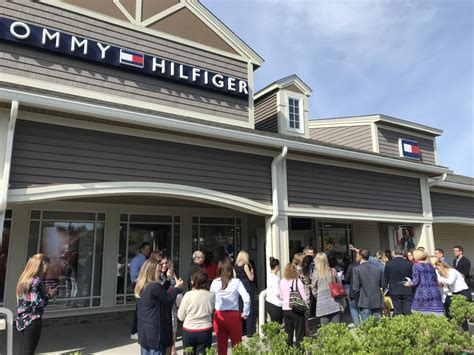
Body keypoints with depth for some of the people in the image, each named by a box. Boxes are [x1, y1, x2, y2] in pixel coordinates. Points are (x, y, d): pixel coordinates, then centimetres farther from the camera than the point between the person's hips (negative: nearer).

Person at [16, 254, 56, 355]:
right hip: (32, 321, -8)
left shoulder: (24, 279, 9)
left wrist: (44, 293, 9)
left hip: (22, 320, 8)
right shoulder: (36, 281, -17)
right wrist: (48, 294, -6)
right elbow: (37, 303, -20)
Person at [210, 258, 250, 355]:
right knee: (237, 344, 12)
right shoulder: (236, 282, -9)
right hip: (234, 316, -2)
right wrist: (245, 313, -2)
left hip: (218, 316, 2)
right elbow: (247, 298, -14)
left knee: (221, 344, 14)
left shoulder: (214, 283, -2)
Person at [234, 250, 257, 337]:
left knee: (240, 310, 12)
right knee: (250, 310, 0)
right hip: (247, 288, -6)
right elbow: (251, 278, -7)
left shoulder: (235, 267, 7)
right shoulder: (245, 265, -9)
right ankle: (250, 331, 0)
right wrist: (252, 272, 9)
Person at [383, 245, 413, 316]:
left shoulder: (389, 263, -6)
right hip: (407, 291, 0)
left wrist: (385, 287, 12)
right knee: (408, 313, 5)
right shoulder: (409, 263, -5)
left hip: (394, 292, 0)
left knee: (397, 312, 5)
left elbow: (385, 278, 1)